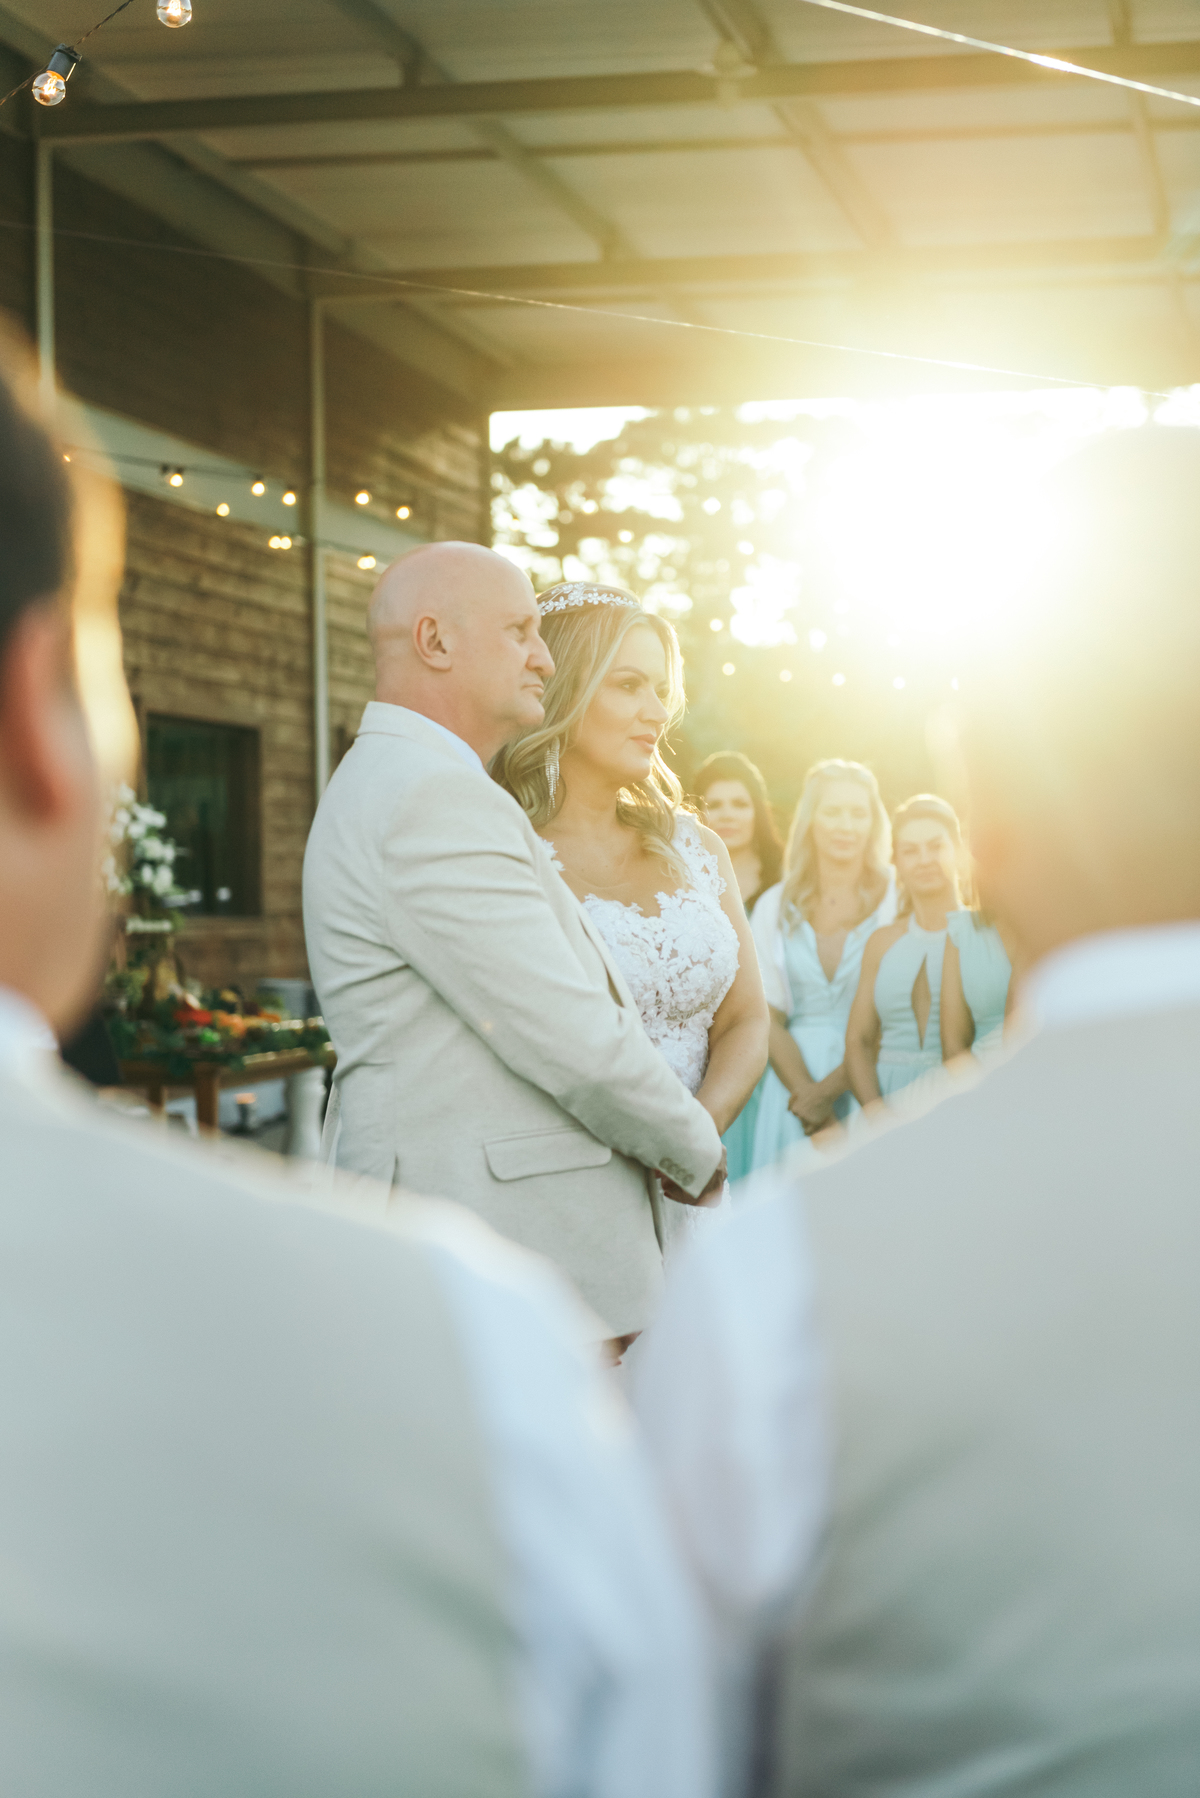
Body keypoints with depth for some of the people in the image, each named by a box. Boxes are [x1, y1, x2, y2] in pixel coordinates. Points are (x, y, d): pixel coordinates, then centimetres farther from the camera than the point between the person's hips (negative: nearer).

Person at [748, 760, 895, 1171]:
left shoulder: (898, 897, 0)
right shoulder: (776, 906, 8)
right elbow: (768, 1018, 5)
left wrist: (828, 1090, -11)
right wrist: (805, 1091, -10)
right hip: (795, 1079, 2)